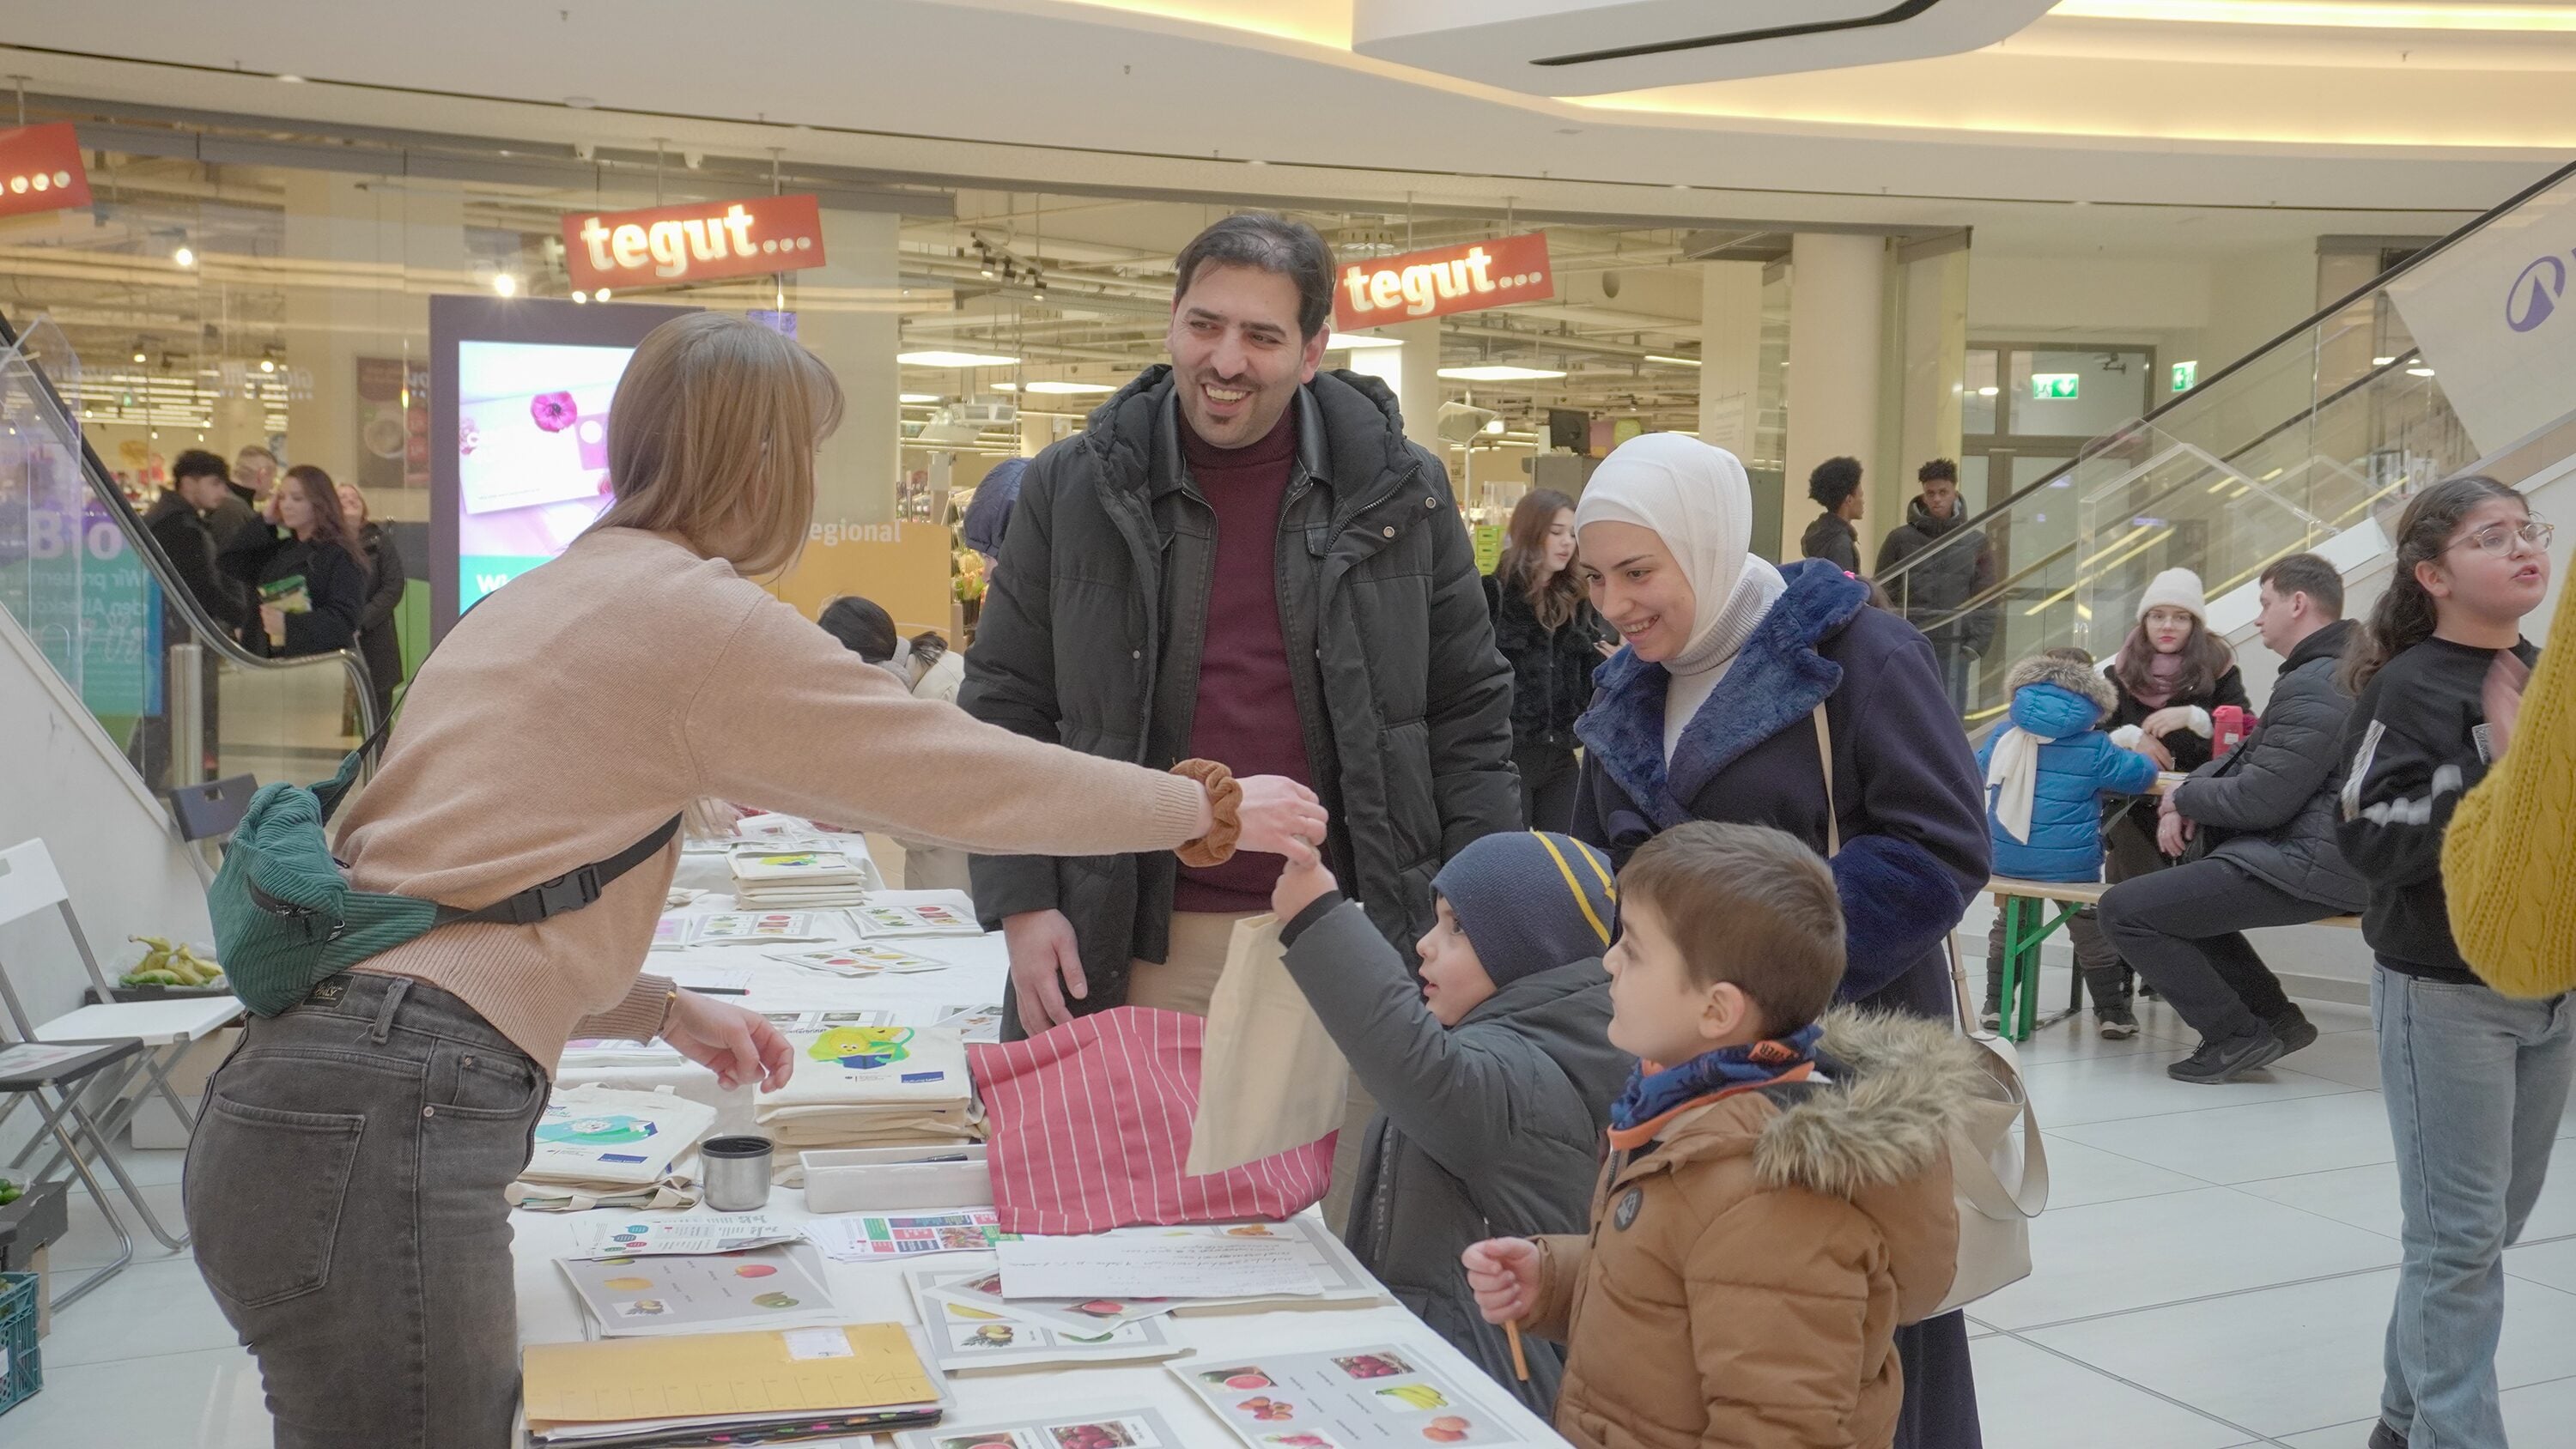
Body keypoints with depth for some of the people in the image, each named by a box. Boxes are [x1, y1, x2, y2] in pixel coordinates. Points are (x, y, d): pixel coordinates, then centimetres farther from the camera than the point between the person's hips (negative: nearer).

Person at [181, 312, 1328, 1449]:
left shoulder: (548, 596, 18)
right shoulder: (692, 611, -9)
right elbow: (971, 776, -4)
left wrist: (665, 1012, 24)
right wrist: (1218, 808, 8)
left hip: (317, 1094, 9)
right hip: (379, 1135, -9)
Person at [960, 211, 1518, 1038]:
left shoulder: (1399, 490, 4)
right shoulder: (1072, 489, 3)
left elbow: (1469, 713, 7)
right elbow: (1003, 706, 6)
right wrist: (1022, 905, -3)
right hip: (1145, 954, 0)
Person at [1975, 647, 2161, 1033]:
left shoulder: (2004, 738, 0)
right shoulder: (2093, 748, -9)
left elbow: (1977, 769, 17)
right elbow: (2142, 773, 1)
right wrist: (2142, 757, 25)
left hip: (2007, 862, 3)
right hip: (2071, 867, -2)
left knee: (2007, 927, 23)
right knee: (2092, 934, 15)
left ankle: (1995, 1005, 26)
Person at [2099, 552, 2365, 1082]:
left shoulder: (2311, 690, -20)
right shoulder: (2343, 670, 17)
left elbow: (2261, 801, -23)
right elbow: (2250, 757, 19)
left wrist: (2182, 798, -5)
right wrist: (2189, 793, 2)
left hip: (2305, 868, -12)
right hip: (2327, 855, 12)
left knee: (2124, 910, -14)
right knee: (2171, 892, 29)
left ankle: (2238, 1036, -5)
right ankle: (2274, 1017, 21)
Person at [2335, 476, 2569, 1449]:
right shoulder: (2411, 688, -11)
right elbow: (2369, 838, -19)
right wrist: (2490, 774, -25)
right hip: (2445, 993, -7)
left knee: (2497, 1220, 13)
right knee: (2460, 1233, -4)